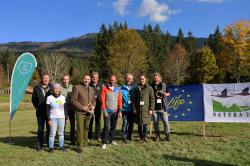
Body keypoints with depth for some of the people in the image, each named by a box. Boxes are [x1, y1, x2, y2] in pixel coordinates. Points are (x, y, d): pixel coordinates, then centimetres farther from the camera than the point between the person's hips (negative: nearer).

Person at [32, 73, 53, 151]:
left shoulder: (52, 88, 1)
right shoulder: (37, 88, 4)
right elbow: (33, 99, 12)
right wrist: (37, 107, 6)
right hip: (40, 112, 0)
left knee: (49, 128, 9)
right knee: (40, 129, 5)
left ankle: (49, 144, 22)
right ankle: (39, 145, 14)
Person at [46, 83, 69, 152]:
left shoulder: (63, 97, 10)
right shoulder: (49, 98, 1)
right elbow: (47, 109, 0)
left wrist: (66, 118, 11)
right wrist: (49, 119, -5)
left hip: (62, 118, 3)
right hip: (53, 118, -3)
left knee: (61, 133, 7)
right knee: (52, 133, -3)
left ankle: (61, 146, 14)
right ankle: (51, 147, 6)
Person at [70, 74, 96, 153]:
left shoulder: (91, 89, 13)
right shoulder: (77, 87, -5)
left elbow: (94, 100, 20)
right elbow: (73, 100, -10)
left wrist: (93, 107, -2)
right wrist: (83, 107, -14)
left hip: (89, 113, 5)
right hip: (80, 112, -5)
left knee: (86, 128, 14)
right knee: (80, 129, -5)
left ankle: (85, 143, 28)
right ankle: (80, 146, 3)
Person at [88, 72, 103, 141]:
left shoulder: (100, 85, 7)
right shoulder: (89, 85, -1)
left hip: (98, 105, 2)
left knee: (98, 121, 10)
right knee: (90, 122, 5)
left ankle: (97, 136, 21)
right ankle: (89, 136, 16)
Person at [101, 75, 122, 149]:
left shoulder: (118, 89, 5)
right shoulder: (105, 88, -4)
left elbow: (120, 100, 6)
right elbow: (103, 100, -5)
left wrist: (120, 110, 1)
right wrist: (104, 110, -10)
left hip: (115, 111, 4)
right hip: (107, 111, -3)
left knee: (113, 126, 12)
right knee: (106, 127, -9)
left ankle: (112, 139, 27)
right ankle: (104, 142, 0)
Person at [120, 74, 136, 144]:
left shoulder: (134, 87, 6)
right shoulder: (122, 88, -2)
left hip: (132, 109, 3)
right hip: (125, 109, -3)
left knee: (131, 123, 12)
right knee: (125, 123, -7)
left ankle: (129, 136, 28)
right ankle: (124, 137, 5)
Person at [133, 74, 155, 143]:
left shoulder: (149, 88, 2)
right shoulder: (137, 88, 9)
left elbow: (152, 99, 1)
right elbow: (134, 99, 10)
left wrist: (151, 109, -5)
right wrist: (134, 108, 2)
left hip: (146, 109, -2)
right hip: (138, 109, 2)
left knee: (145, 124, -4)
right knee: (139, 124, 6)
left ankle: (144, 137, 16)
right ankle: (141, 138, 19)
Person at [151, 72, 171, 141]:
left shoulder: (164, 85, 6)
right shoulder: (151, 86, 3)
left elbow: (168, 93, 16)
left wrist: (166, 94, -7)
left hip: (162, 107, 0)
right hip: (154, 108, 0)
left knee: (166, 122, -1)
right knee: (155, 122, 8)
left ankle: (167, 135, 11)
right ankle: (157, 136, 20)